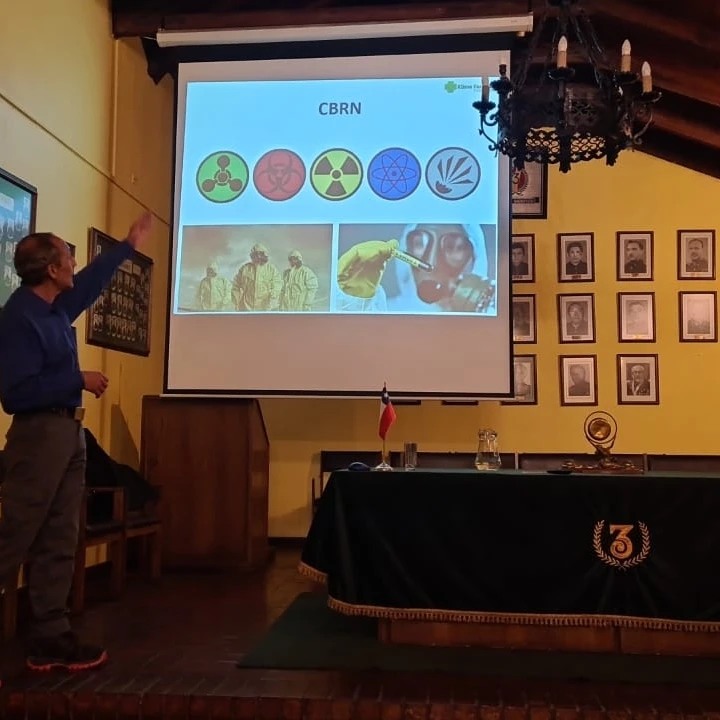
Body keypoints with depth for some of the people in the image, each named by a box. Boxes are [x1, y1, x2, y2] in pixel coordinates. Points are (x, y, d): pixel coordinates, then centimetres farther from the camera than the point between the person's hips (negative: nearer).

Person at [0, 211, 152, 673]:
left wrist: (130, 246, 38)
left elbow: (92, 281, 30)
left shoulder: (56, 307, 9)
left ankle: (51, 638, 16)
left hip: (69, 432, 9)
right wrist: (79, 380, -19)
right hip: (39, 434, -9)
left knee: (60, 543, 10)